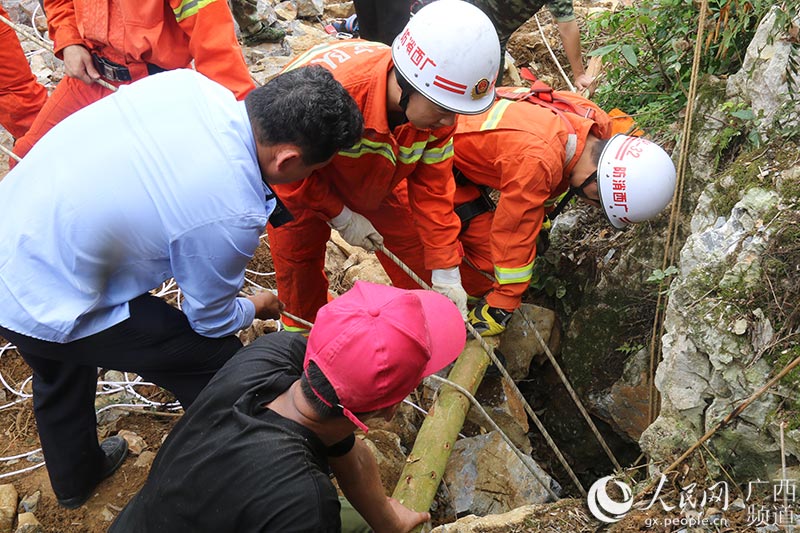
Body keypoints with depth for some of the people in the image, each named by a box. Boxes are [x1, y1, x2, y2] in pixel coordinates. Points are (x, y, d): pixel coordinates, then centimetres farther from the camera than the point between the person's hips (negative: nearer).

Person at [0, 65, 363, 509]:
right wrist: (257, 307, 12)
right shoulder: (232, 217, -29)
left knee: (62, 369, 32)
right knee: (218, 364, 2)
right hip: (42, 307, -8)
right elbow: (212, 319, -8)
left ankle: (73, 480, 61)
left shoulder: (189, 82, -12)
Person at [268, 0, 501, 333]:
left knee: (408, 241, 6)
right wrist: (340, 216, -21)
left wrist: (446, 274, -18)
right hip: (297, 180, -4)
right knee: (298, 262, 8)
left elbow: (431, 188, -18)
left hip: (368, 181, 4)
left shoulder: (436, 108, -28)